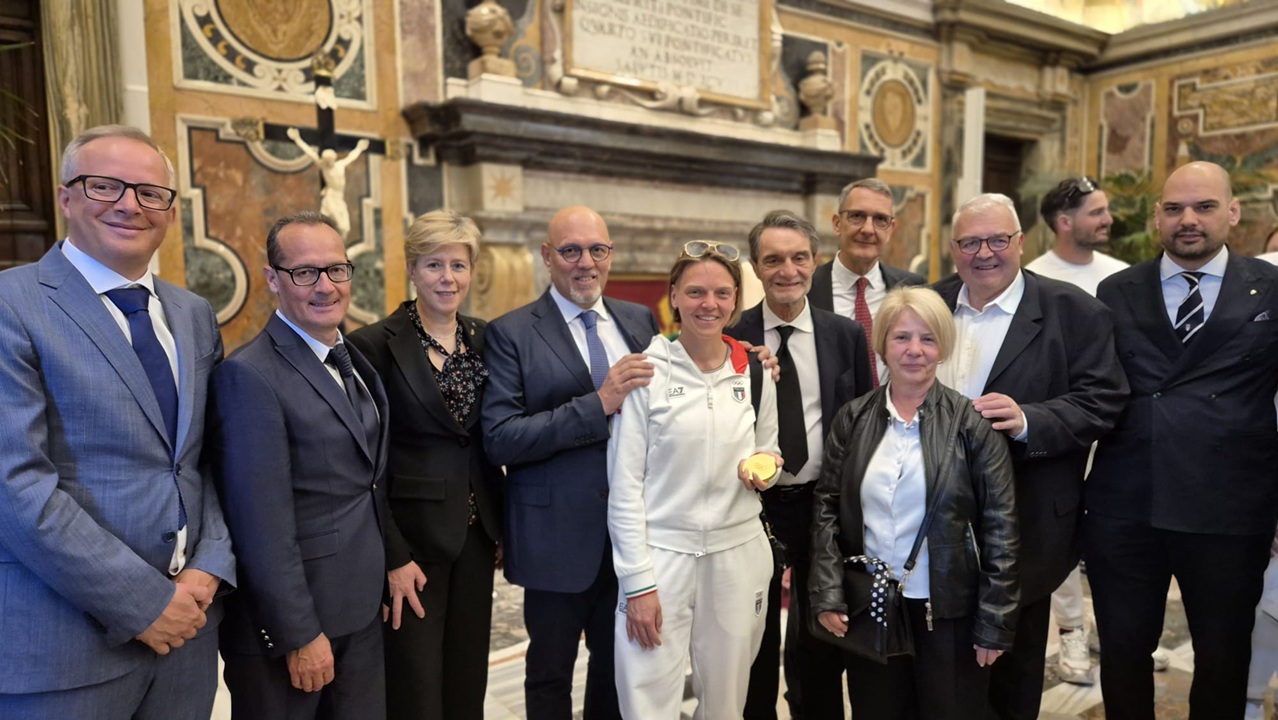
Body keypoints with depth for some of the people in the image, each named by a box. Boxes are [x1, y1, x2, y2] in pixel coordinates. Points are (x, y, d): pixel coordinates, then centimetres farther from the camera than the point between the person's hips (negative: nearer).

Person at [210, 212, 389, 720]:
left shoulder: (356, 362, 8)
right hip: (288, 622, -7)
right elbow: (263, 525, -20)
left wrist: (391, 565, 11)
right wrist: (300, 634, -17)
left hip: (361, 612, 7)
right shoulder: (250, 375, -18)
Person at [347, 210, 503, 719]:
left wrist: (501, 526, 7)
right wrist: (393, 557, -14)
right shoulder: (375, 345, -11)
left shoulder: (484, 339, 6)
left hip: (475, 535, 5)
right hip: (412, 538, -5)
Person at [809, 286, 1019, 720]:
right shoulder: (853, 419, 0)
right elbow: (827, 508, 2)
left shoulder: (972, 423, -7)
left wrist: (995, 622, -8)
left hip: (948, 611, -2)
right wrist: (827, 594, -6)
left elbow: (1000, 526, -7)